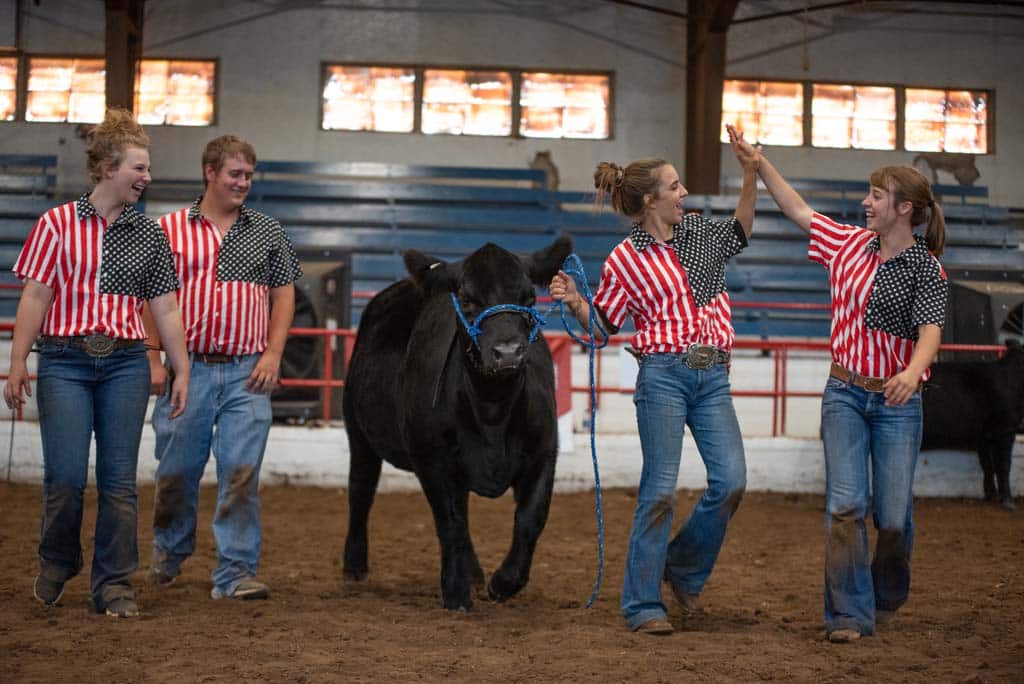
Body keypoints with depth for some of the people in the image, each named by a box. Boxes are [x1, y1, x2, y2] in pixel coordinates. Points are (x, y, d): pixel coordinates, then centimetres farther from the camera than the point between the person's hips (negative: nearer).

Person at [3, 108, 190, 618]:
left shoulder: (148, 236, 9)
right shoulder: (57, 224, 0)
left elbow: (166, 309, 11)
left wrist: (181, 371, 7)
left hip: (125, 365, 3)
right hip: (65, 361, -3)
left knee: (119, 480, 2)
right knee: (65, 477, -5)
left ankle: (114, 585, 10)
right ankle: (57, 562, 22)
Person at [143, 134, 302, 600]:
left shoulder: (268, 233, 9)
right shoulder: (169, 230, 4)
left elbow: (283, 294, 11)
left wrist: (272, 355, -1)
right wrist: (153, 362, -4)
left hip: (247, 372, 1)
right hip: (187, 367, 0)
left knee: (241, 473, -5)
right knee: (176, 471, 9)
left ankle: (236, 573, 0)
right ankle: (168, 554, 33)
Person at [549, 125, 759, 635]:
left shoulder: (700, 233, 11)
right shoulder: (625, 260, -2)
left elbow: (740, 231, 31)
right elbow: (603, 323, 5)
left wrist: (750, 173, 20)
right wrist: (575, 302, -15)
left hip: (712, 376, 5)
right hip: (663, 375, -5)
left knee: (731, 481, -4)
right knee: (660, 489, -7)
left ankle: (684, 569, 19)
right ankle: (642, 605, -2)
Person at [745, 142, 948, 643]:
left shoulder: (926, 269, -8)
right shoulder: (850, 244, 6)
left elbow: (930, 332, -22)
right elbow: (799, 211, 14)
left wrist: (912, 372, -41)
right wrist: (759, 163, 12)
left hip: (897, 401, -3)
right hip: (845, 394, 3)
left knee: (893, 514, -1)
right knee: (845, 504, -8)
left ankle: (887, 600, 27)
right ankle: (849, 614, -6)